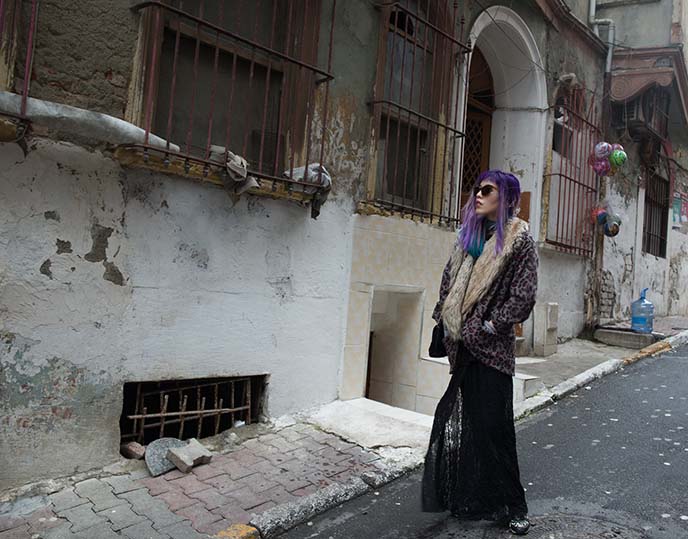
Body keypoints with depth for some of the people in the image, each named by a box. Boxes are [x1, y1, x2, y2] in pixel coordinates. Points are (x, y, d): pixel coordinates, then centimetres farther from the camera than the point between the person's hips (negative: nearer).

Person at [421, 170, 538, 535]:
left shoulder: (519, 239, -5)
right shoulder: (469, 236, 14)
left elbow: (523, 296, -11)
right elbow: (449, 282, 16)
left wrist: (489, 326, -11)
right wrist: (444, 321, 8)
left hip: (492, 347, -6)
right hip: (464, 345, 6)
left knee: (492, 425, 0)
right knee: (459, 420, 11)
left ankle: (512, 507, 17)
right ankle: (468, 498, 28)